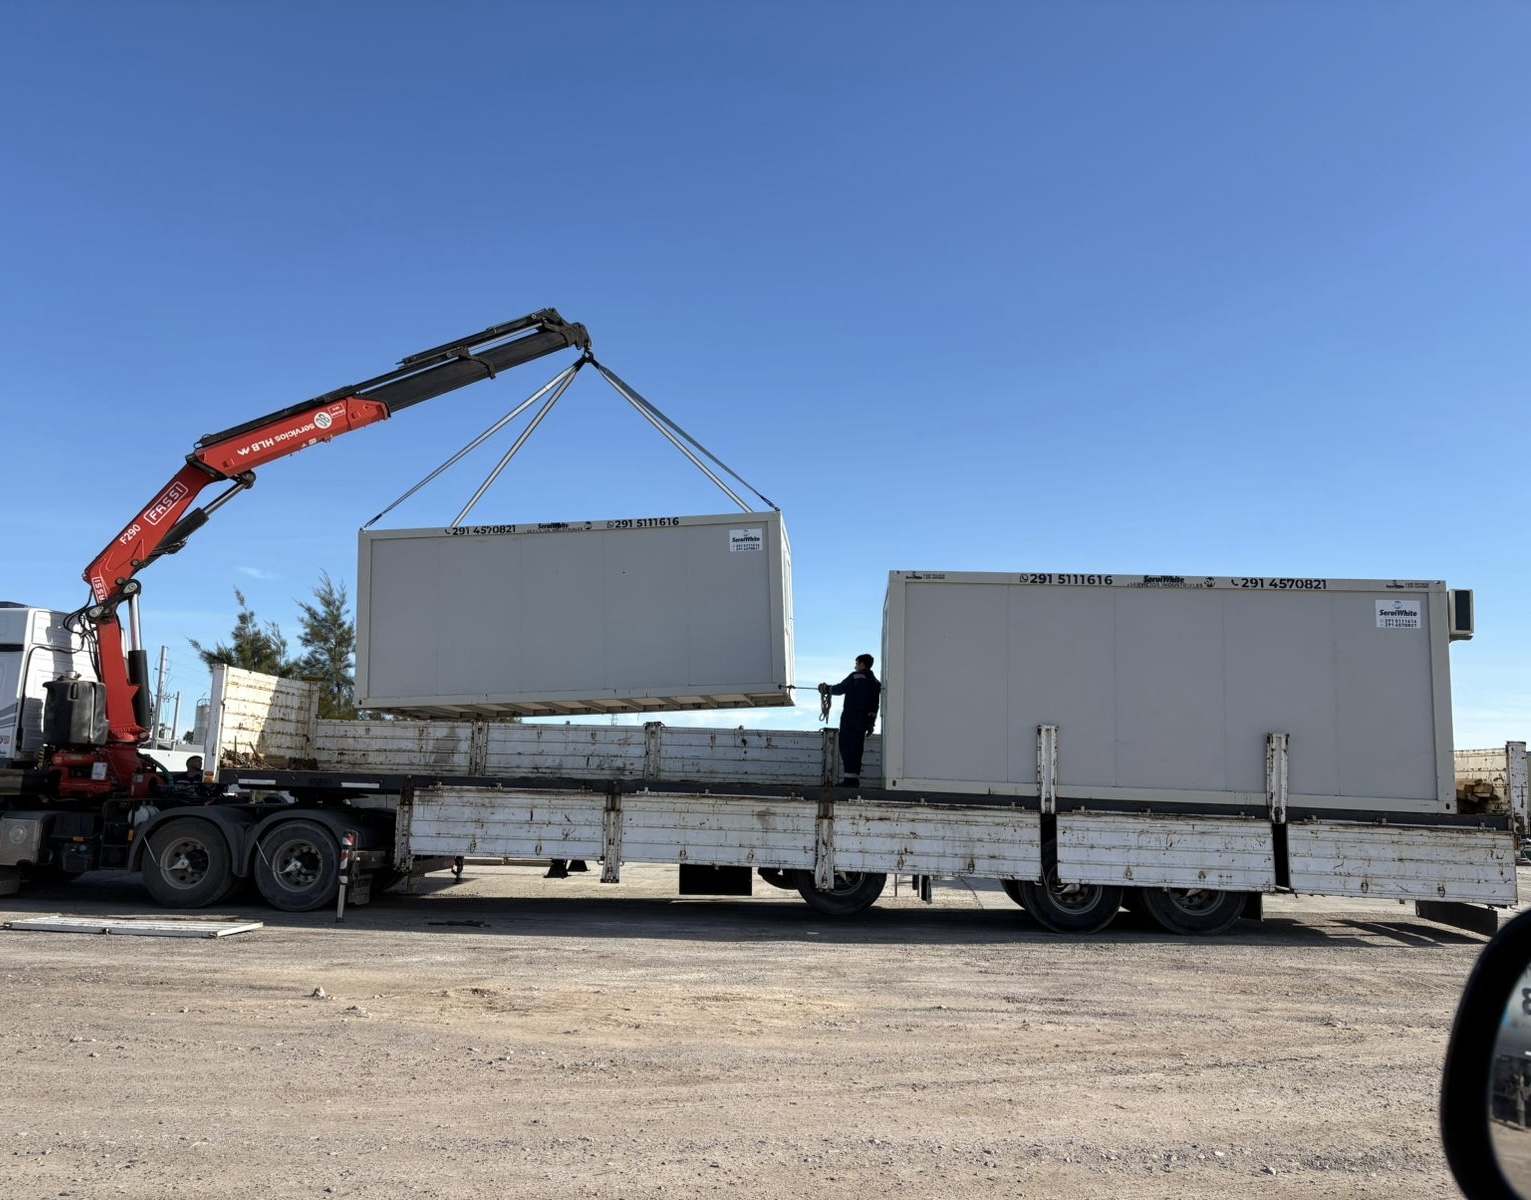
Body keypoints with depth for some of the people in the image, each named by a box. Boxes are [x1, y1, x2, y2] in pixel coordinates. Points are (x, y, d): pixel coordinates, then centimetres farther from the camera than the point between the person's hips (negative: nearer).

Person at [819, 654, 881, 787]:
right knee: (857, 748, 10)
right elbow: (875, 705, 14)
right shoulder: (875, 682, 13)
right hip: (864, 720, 7)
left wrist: (828, 688, 11)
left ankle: (850, 777, -14)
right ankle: (856, 778, 9)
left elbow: (840, 689, -7)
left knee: (847, 747, -6)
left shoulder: (855, 677, -6)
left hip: (850, 717, -7)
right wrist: (871, 723, 17)